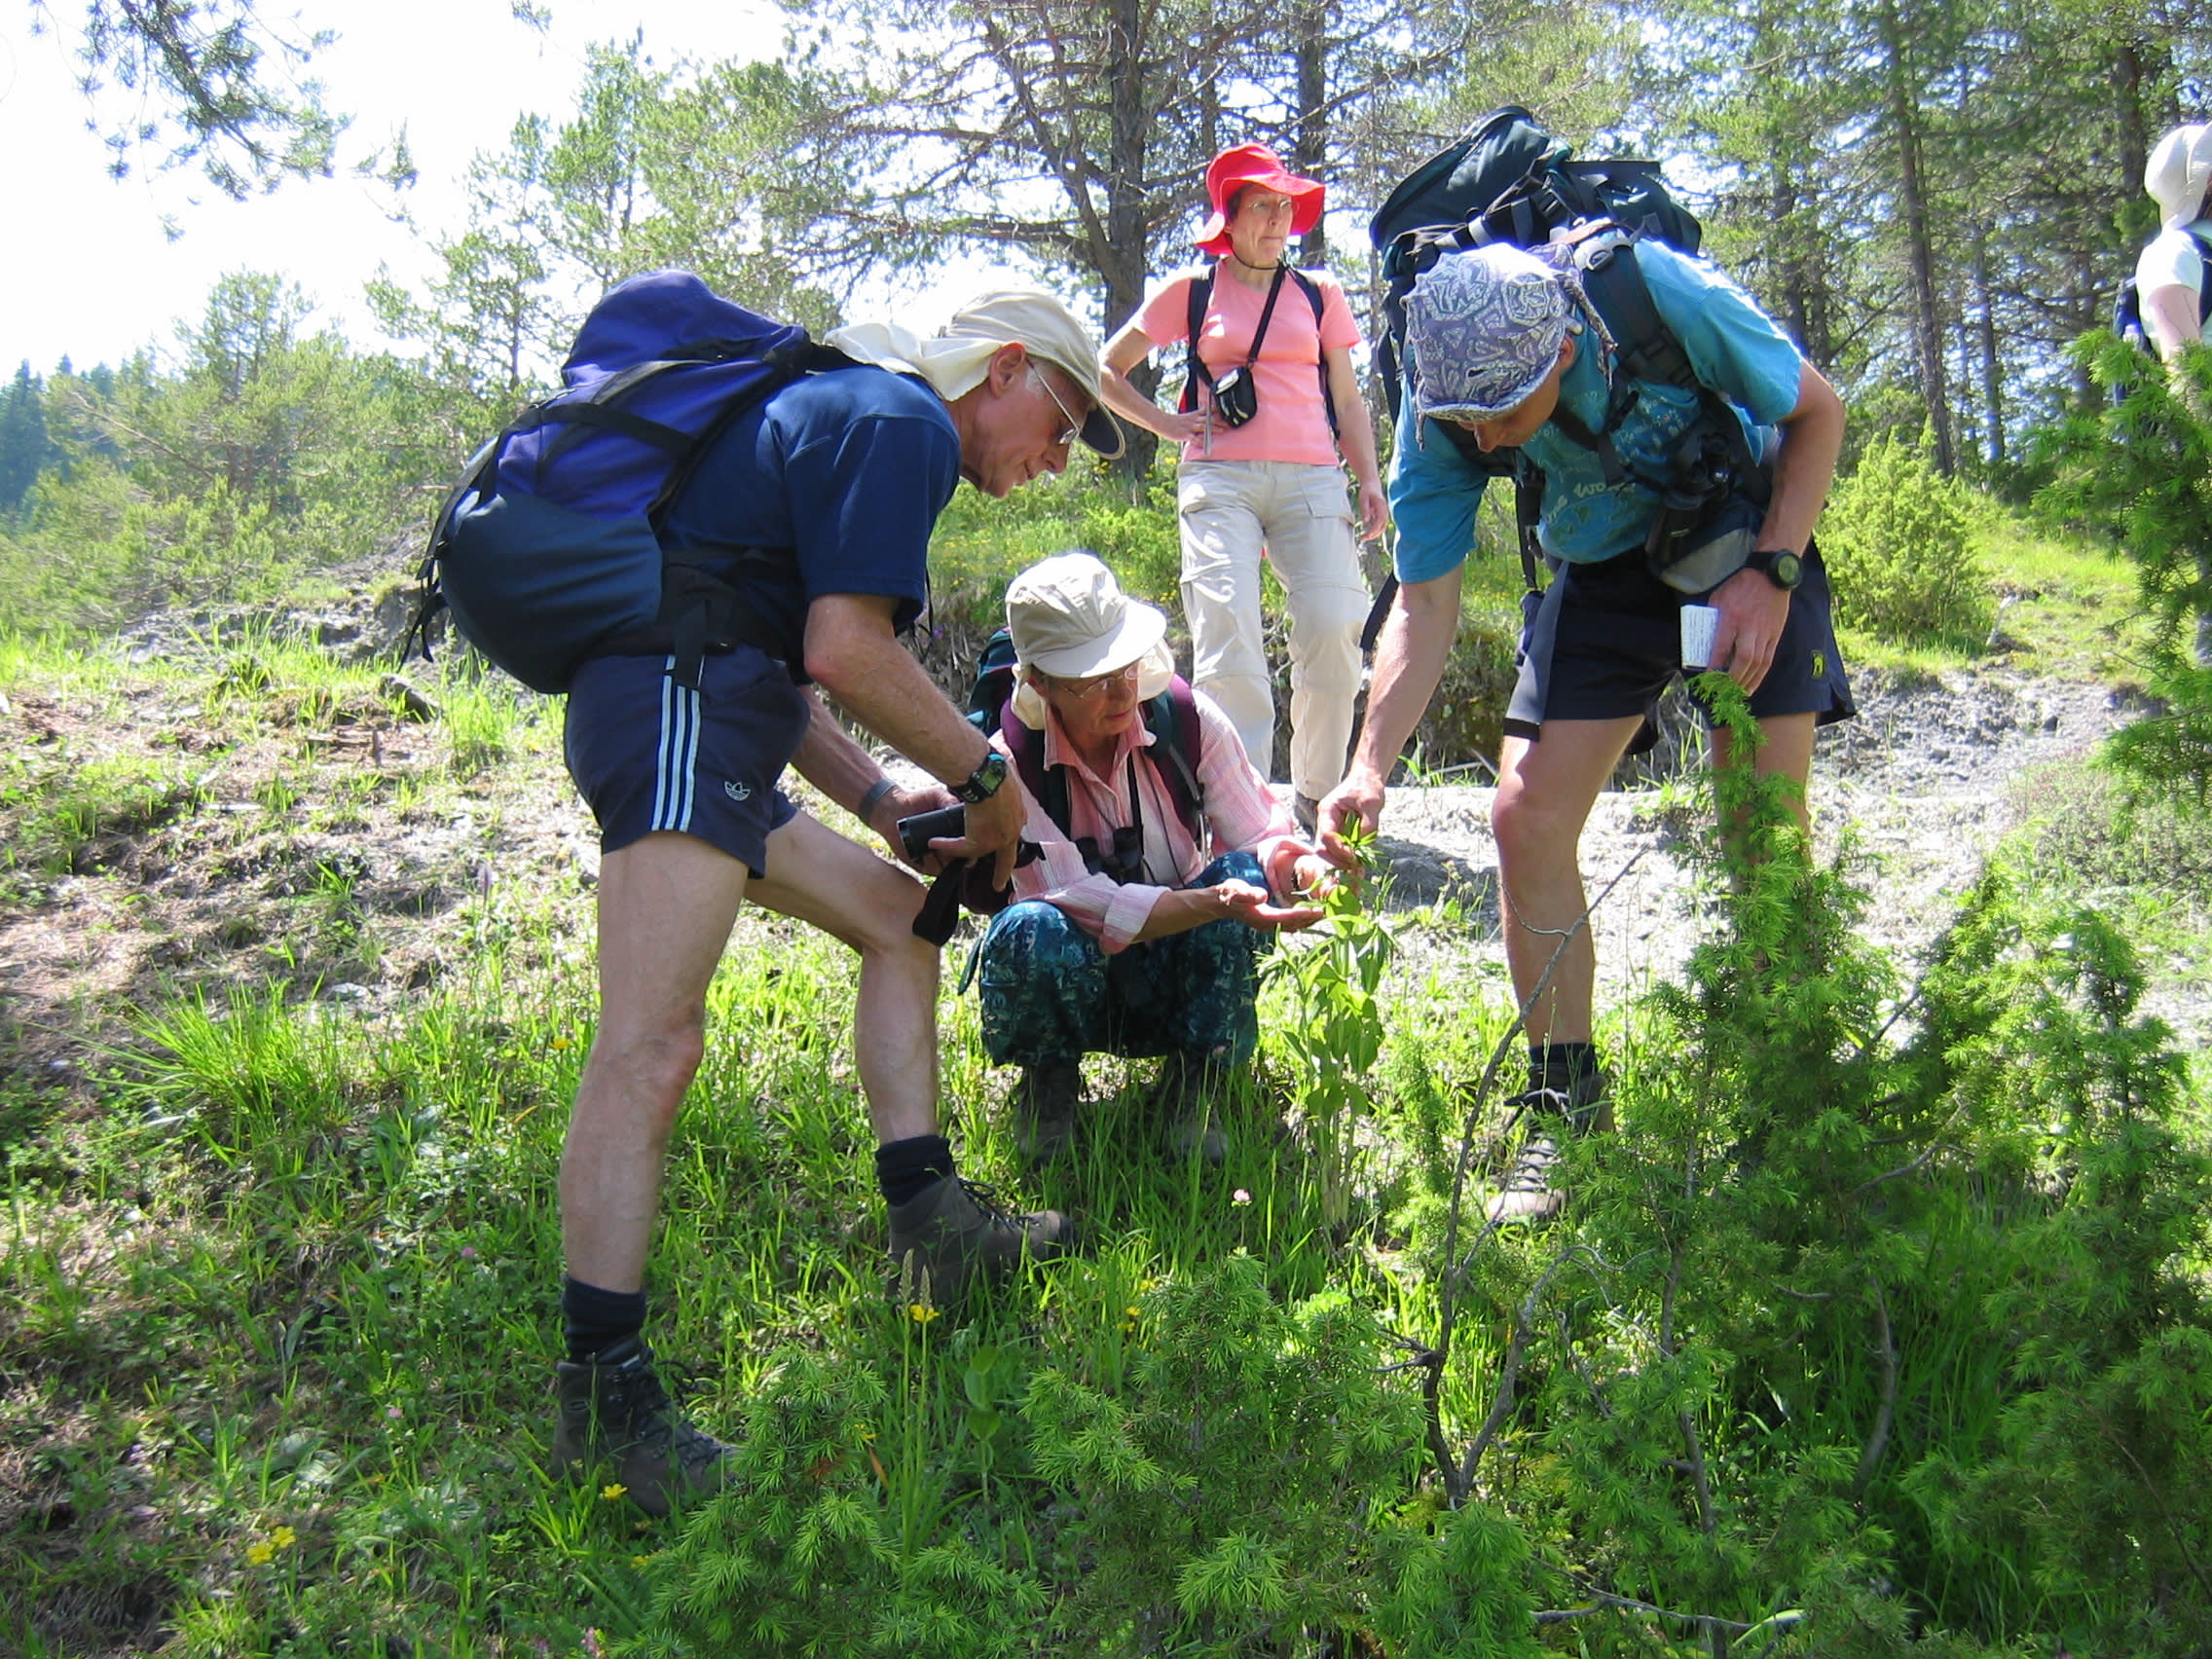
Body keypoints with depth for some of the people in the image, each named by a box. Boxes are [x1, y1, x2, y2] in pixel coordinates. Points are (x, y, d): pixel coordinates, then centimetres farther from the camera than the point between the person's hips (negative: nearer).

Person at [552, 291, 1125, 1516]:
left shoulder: (838, 407, 28)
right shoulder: (902, 420, -5)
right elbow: (846, 651, -16)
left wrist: (878, 800, 18)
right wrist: (985, 778, -4)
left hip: (696, 724, 12)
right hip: (673, 697, -12)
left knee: (896, 916, 17)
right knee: (654, 1040, -18)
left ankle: (932, 1229, 15)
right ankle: (601, 1393, -18)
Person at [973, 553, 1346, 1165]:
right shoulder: (1008, 761, -20)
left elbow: (1261, 838, -12)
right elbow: (1079, 900, -29)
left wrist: (1301, 867, -37)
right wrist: (1217, 903, -42)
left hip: (1180, 974, 2)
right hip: (1078, 977, -2)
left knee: (1245, 873, -28)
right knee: (1031, 930, -36)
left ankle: (1193, 1083, -8)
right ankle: (1049, 1081, -1)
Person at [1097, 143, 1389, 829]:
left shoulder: (1319, 293, 19)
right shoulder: (1191, 291, 14)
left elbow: (1349, 400, 20)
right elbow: (1106, 371, 20)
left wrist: (1370, 477, 6)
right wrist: (1166, 424, 8)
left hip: (1310, 478, 2)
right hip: (1219, 477, -1)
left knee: (1333, 629, -13)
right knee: (1227, 631, -17)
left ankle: (1318, 794, 5)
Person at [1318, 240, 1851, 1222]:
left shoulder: (1662, 296, -31)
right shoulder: (1440, 413, -22)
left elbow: (1817, 414, -14)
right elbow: (1424, 603, -16)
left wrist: (1771, 574, -25)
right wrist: (1371, 765, -28)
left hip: (1750, 545, -2)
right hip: (1602, 575, 2)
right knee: (1525, 817, -12)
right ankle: (1564, 1108, 2)